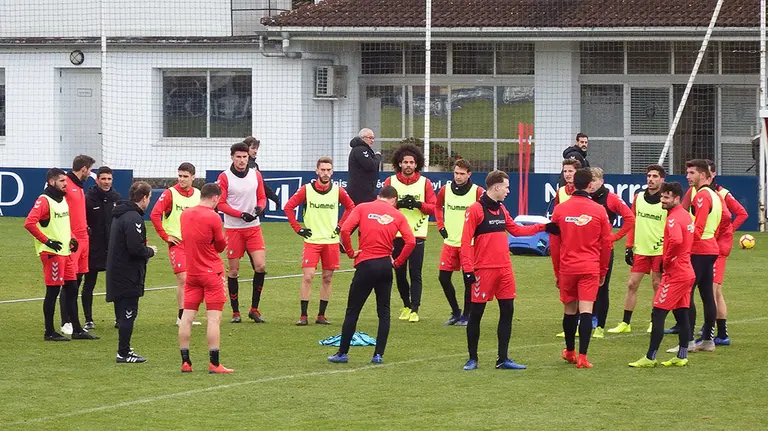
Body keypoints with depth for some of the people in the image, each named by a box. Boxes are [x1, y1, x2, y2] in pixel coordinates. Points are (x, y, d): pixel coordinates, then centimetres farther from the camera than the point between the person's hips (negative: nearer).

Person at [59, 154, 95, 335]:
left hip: (83, 238, 9)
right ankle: (66, 323, -5)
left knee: (77, 280, 10)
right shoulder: (66, 185, -11)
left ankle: (73, 320, 15)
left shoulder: (79, 186, 18)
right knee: (70, 283, -8)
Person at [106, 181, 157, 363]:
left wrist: (146, 250, 15)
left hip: (116, 271, 10)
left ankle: (124, 350, 21)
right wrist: (150, 251, -5)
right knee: (128, 313, -4)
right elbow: (136, 248, -24)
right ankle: (124, 353, -1)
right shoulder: (133, 218, -18)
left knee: (125, 314, 15)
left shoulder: (120, 215, 14)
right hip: (129, 276, -10)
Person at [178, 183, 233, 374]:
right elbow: (221, 246, -4)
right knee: (214, 318, -4)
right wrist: (224, 240, 18)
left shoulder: (185, 214, 4)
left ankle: (185, 362, 7)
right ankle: (214, 364, -6)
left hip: (191, 272, 6)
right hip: (211, 273, -6)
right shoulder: (213, 217, -14)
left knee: (187, 317, 6)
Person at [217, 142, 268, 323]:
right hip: (233, 228, -3)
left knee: (261, 266, -9)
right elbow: (220, 204, -7)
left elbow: (262, 197, 14)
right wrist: (241, 214, -17)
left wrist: (259, 208, -10)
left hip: (253, 227, 3)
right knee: (233, 270, 1)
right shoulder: (224, 177, -5)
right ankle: (235, 312, 11)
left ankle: (254, 309, 5)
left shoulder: (256, 175, 6)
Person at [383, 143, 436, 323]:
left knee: (415, 274, -7)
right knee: (399, 273, 6)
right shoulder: (390, 182, 5)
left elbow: (433, 207, 2)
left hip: (417, 234, -1)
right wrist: (398, 204, -15)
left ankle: (414, 310, -7)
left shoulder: (424, 183, 4)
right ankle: (406, 305, 23)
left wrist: (418, 204, -16)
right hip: (396, 234, 1)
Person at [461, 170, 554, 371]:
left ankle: (503, 359, 11)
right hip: (484, 270, -7)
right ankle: (472, 358, 10)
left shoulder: (501, 209, 13)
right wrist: (467, 269, -18)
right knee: (476, 313, 1)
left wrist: (541, 227, 20)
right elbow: (466, 241, -13)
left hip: (504, 268, 7)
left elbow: (515, 229, 25)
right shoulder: (475, 210, -10)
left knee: (507, 311, 5)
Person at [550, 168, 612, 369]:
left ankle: (570, 352, 31)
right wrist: (603, 271, 14)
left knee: (570, 310, 15)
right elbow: (606, 244, 2)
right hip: (590, 269, -2)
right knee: (586, 311, -5)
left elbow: (554, 244, 4)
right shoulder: (599, 211, -3)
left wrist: (557, 272, 14)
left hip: (567, 268, 2)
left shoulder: (560, 210, 0)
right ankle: (582, 356, -12)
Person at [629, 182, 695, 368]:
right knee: (681, 314, 12)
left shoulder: (674, 218, -17)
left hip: (674, 275, -10)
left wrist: (666, 261, -19)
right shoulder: (685, 215, 14)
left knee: (658, 314, -6)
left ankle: (650, 358, -6)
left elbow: (676, 240, -35)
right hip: (687, 272, 10)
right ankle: (682, 357, 15)